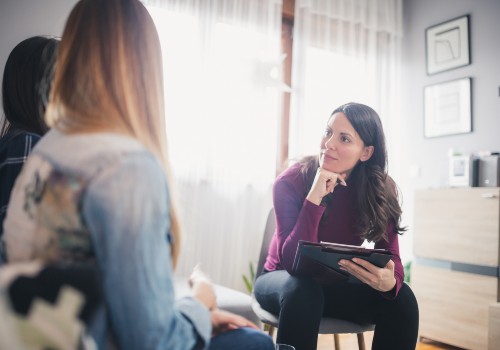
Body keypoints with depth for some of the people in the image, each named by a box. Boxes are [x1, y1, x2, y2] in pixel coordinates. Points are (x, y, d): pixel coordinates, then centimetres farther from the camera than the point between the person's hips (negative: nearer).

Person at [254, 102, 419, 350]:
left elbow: (391, 257, -15)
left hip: (337, 286, 3)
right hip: (285, 281, -3)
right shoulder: (290, 182, -22)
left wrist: (389, 280, -40)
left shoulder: (380, 190, -13)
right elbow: (292, 261, -29)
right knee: (303, 290, -37)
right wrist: (314, 197, -38)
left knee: (401, 298, -22)